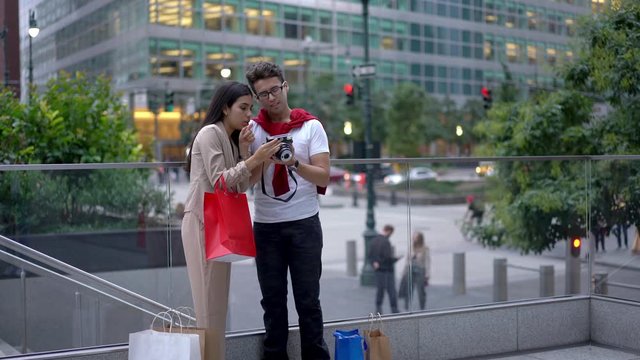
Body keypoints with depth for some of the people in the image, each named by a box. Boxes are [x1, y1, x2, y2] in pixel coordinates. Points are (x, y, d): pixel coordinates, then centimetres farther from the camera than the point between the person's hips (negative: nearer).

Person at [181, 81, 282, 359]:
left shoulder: (231, 139, 18)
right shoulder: (210, 133, -8)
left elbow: (240, 187, 10)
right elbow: (218, 181, -16)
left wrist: (242, 150, 1)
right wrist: (254, 160, -20)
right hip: (203, 223, -9)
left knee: (218, 300, 9)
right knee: (209, 301, -7)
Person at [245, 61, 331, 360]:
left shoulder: (311, 126, 1)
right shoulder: (252, 130, 4)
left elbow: (323, 177, -6)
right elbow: (247, 180, -2)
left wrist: (293, 162, -21)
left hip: (304, 224, -1)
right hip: (266, 226, 2)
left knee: (307, 300, 3)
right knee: (273, 300, 8)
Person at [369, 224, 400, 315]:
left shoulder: (374, 241, 6)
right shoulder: (386, 242, -19)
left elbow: (370, 255, 10)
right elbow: (388, 257, -22)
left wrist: (374, 263, 2)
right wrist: (396, 259, -5)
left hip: (378, 269, 7)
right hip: (387, 269, -7)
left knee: (380, 289, 14)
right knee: (391, 290, 2)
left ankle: (378, 308, 17)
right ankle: (394, 309, 6)